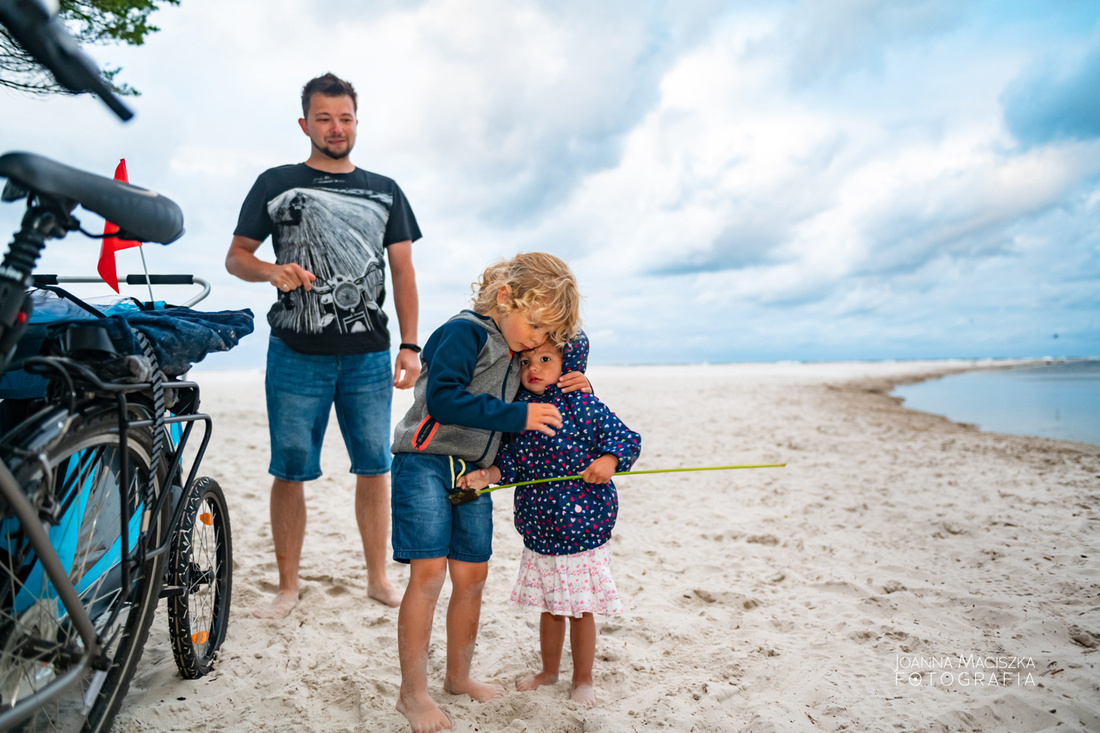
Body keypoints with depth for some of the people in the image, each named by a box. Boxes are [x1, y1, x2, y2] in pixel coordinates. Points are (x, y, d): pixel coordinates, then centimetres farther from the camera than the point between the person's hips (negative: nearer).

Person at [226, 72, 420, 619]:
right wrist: (272, 272, -14)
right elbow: (236, 256, 10)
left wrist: (409, 346, 2)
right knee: (290, 470, 3)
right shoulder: (275, 184, 9)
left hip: (369, 354, 2)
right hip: (296, 354, -1)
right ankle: (288, 586, 17)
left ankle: (378, 577, 19)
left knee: (373, 467, 4)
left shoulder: (384, 191, 14)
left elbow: (403, 271, 10)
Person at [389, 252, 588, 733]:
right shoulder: (465, 333, -14)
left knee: (471, 575, 9)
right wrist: (517, 417, -23)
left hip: (473, 473, 8)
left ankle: (458, 676, 27)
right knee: (428, 572, -10)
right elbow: (443, 399, -25)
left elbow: (526, 407, 24)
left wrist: (564, 389, 5)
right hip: (426, 463, -7)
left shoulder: (518, 354, 12)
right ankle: (412, 692, 4)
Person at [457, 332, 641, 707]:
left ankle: (583, 678, 32)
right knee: (549, 607, 21)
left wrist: (609, 461, -27)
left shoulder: (582, 404, -13)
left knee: (580, 610, 9)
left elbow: (626, 437, -9)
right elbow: (511, 462, 2)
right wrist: (488, 474, -16)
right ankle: (549, 670, 43)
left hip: (583, 527, -4)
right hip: (539, 531, 5)